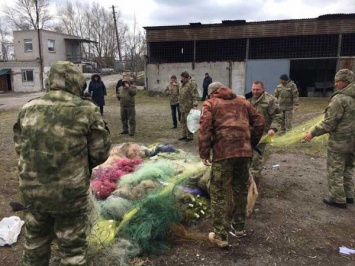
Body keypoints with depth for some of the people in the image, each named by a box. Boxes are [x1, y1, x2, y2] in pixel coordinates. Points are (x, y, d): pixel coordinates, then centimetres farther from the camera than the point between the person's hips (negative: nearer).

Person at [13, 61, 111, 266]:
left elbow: (20, 147, 9)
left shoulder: (28, 109, 0)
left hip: (32, 190, 4)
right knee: (72, 247, 14)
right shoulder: (86, 110, -12)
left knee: (36, 242, 26)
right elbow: (100, 151, -8)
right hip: (70, 193, -4)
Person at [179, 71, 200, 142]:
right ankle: (184, 135, 28)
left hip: (188, 107, -9)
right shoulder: (181, 84, 14)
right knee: (183, 121, 16)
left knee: (188, 122, -5)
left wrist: (195, 104, -26)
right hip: (182, 107, 9)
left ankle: (190, 136, 6)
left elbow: (195, 96, -19)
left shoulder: (191, 84, -15)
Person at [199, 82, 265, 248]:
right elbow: (259, 121, 16)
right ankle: (238, 227, 33)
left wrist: (204, 153, -4)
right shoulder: (242, 101, 20)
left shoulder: (210, 103, 6)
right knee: (241, 190, 19)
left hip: (223, 152, -5)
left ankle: (220, 236, 7)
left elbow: (205, 129, -8)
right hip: (244, 151, 5)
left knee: (218, 193, 4)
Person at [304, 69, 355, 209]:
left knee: (335, 171, 4)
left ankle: (338, 199, 12)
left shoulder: (339, 98, -19)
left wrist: (313, 133, -12)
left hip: (340, 141, -8)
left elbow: (329, 123, -20)